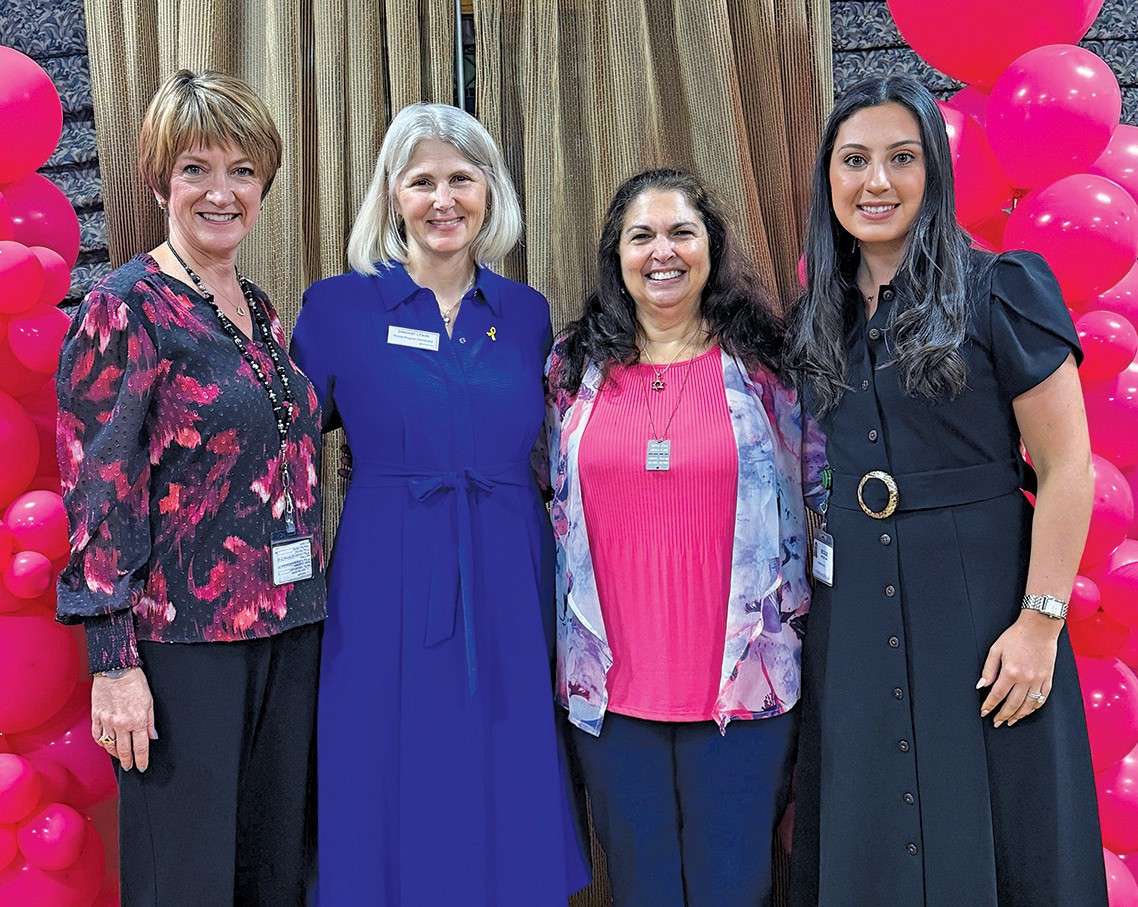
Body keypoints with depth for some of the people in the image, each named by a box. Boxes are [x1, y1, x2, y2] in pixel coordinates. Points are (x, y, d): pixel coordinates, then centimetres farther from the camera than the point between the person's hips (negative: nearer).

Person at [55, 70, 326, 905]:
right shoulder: (126, 307, -9)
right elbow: (100, 488, -12)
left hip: (289, 630, 7)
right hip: (180, 640, -6)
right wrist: (113, 659, -16)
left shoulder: (261, 312, 11)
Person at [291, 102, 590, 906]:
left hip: (508, 587, 3)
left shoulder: (527, 313, 7)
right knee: (396, 811, 7)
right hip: (389, 587, -2)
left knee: (509, 813, 11)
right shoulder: (339, 305, -1)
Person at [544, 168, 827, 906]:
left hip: (742, 684, -1)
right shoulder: (576, 367, 7)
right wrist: (567, 641, 14)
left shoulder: (768, 360, 1)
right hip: (612, 686, 2)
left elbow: (828, 489, 7)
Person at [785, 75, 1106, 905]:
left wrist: (1041, 621, -14)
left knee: (985, 839, 8)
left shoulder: (1001, 290, -7)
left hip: (982, 609, -4)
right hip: (851, 620, 5)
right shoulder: (819, 318, 9)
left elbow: (1067, 465, -9)